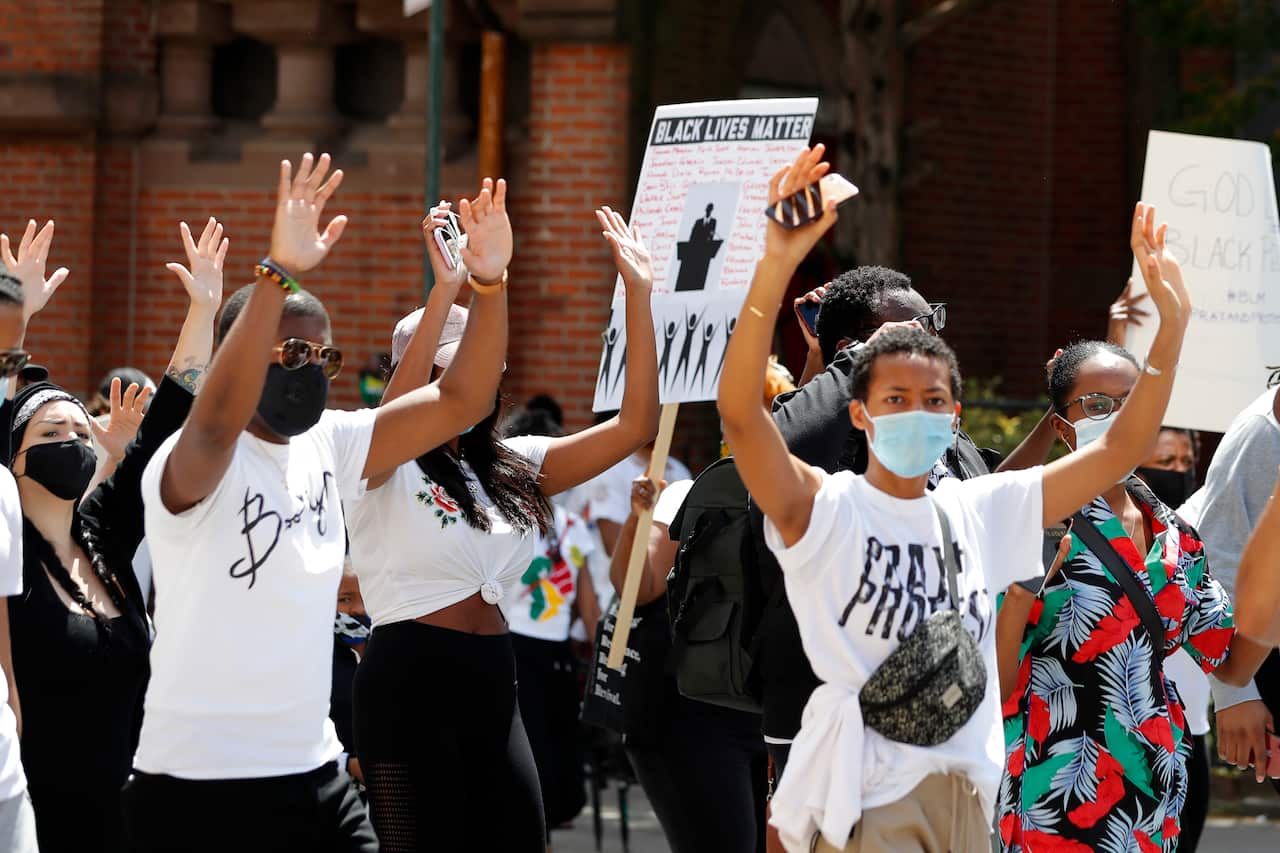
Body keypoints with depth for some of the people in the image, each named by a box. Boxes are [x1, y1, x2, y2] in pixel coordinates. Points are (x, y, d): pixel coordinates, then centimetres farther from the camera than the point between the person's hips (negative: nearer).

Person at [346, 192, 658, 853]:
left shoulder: (510, 468, 13)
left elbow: (634, 425, 7)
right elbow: (403, 406, -29)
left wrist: (638, 292, -1)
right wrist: (452, 287, -41)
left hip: (492, 683, 6)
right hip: (409, 683, -6)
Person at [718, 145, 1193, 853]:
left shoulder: (979, 509, 11)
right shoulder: (825, 508, -4)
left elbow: (1121, 448, 12)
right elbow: (739, 409, -21)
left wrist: (1172, 323, 2)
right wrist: (775, 268, -32)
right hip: (862, 796, -5)